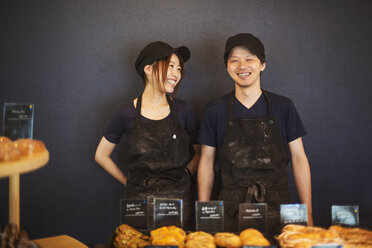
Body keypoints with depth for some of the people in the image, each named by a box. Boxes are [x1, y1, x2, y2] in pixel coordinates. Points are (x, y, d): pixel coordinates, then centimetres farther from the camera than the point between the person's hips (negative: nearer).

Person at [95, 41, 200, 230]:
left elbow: (199, 152, 13)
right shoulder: (127, 113, -2)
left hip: (179, 198, 1)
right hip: (139, 199, -1)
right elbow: (101, 155, 9)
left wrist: (184, 175, 0)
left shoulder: (183, 110, 2)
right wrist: (129, 183, 7)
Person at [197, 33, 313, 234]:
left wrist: (307, 213, 1)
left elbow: (299, 159, 6)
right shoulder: (215, 110, 4)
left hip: (277, 209, 1)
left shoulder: (283, 106, 4)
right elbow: (206, 162, 7)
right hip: (230, 210, 0)